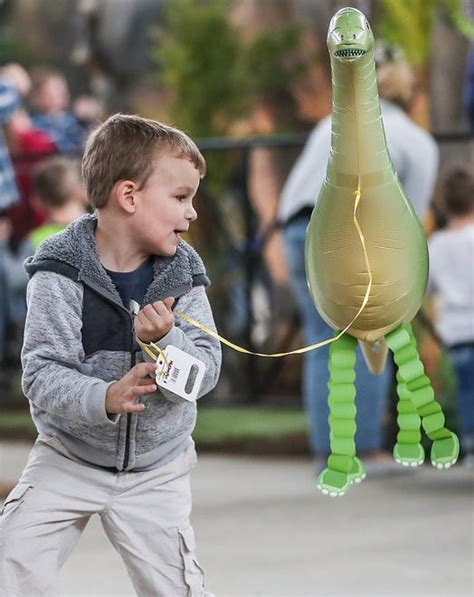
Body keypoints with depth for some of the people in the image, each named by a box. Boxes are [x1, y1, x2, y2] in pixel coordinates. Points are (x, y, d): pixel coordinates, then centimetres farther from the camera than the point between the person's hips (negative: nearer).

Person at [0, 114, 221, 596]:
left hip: (155, 470, 2)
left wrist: (165, 339, -32)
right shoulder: (61, 272, -17)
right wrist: (104, 398, -42)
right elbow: (42, 375, -25)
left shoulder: (182, 275, -6)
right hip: (69, 458, -2)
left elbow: (206, 371, -12)